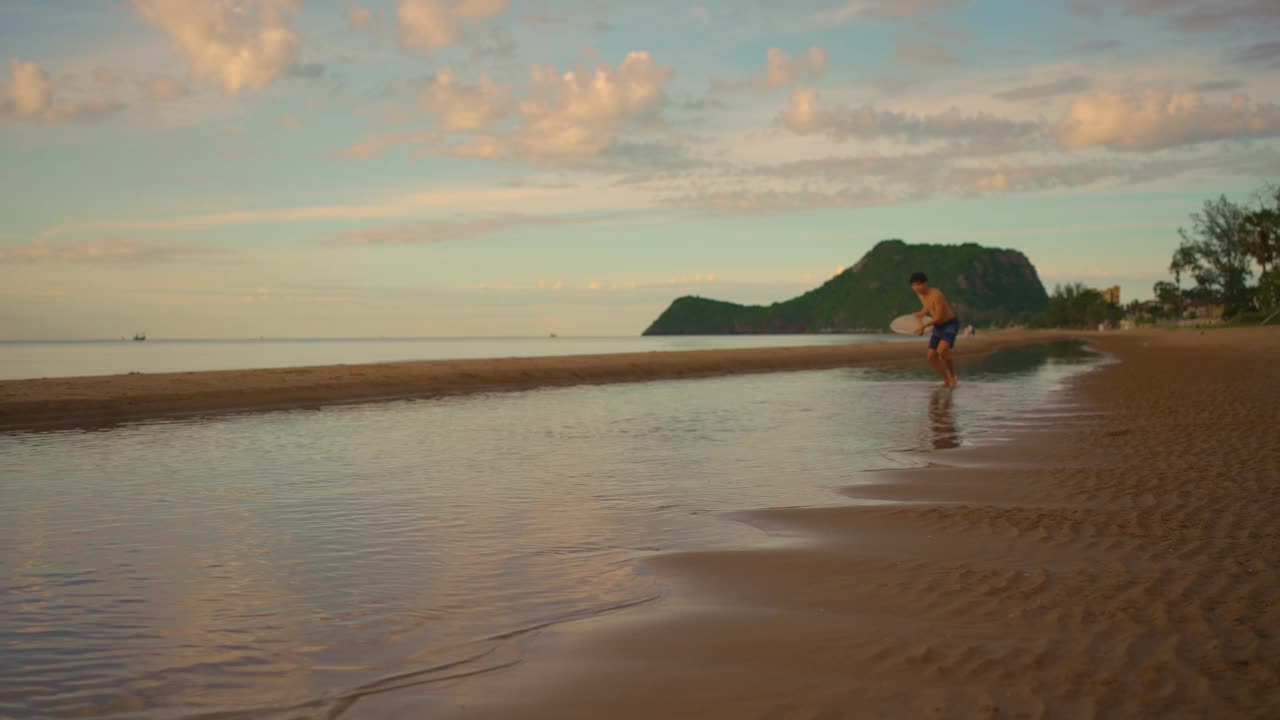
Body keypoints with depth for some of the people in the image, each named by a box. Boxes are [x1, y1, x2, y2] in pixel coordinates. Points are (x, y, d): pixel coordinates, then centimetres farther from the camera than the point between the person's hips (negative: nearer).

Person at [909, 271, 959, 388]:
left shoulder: (936, 295, -25)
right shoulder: (921, 294, 0)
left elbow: (939, 317, -24)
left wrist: (924, 326, -20)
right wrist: (920, 314, 8)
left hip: (951, 324, -8)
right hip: (939, 326, 9)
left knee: (942, 350, -29)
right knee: (932, 357, 2)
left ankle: (952, 377, -9)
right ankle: (946, 381, 16)